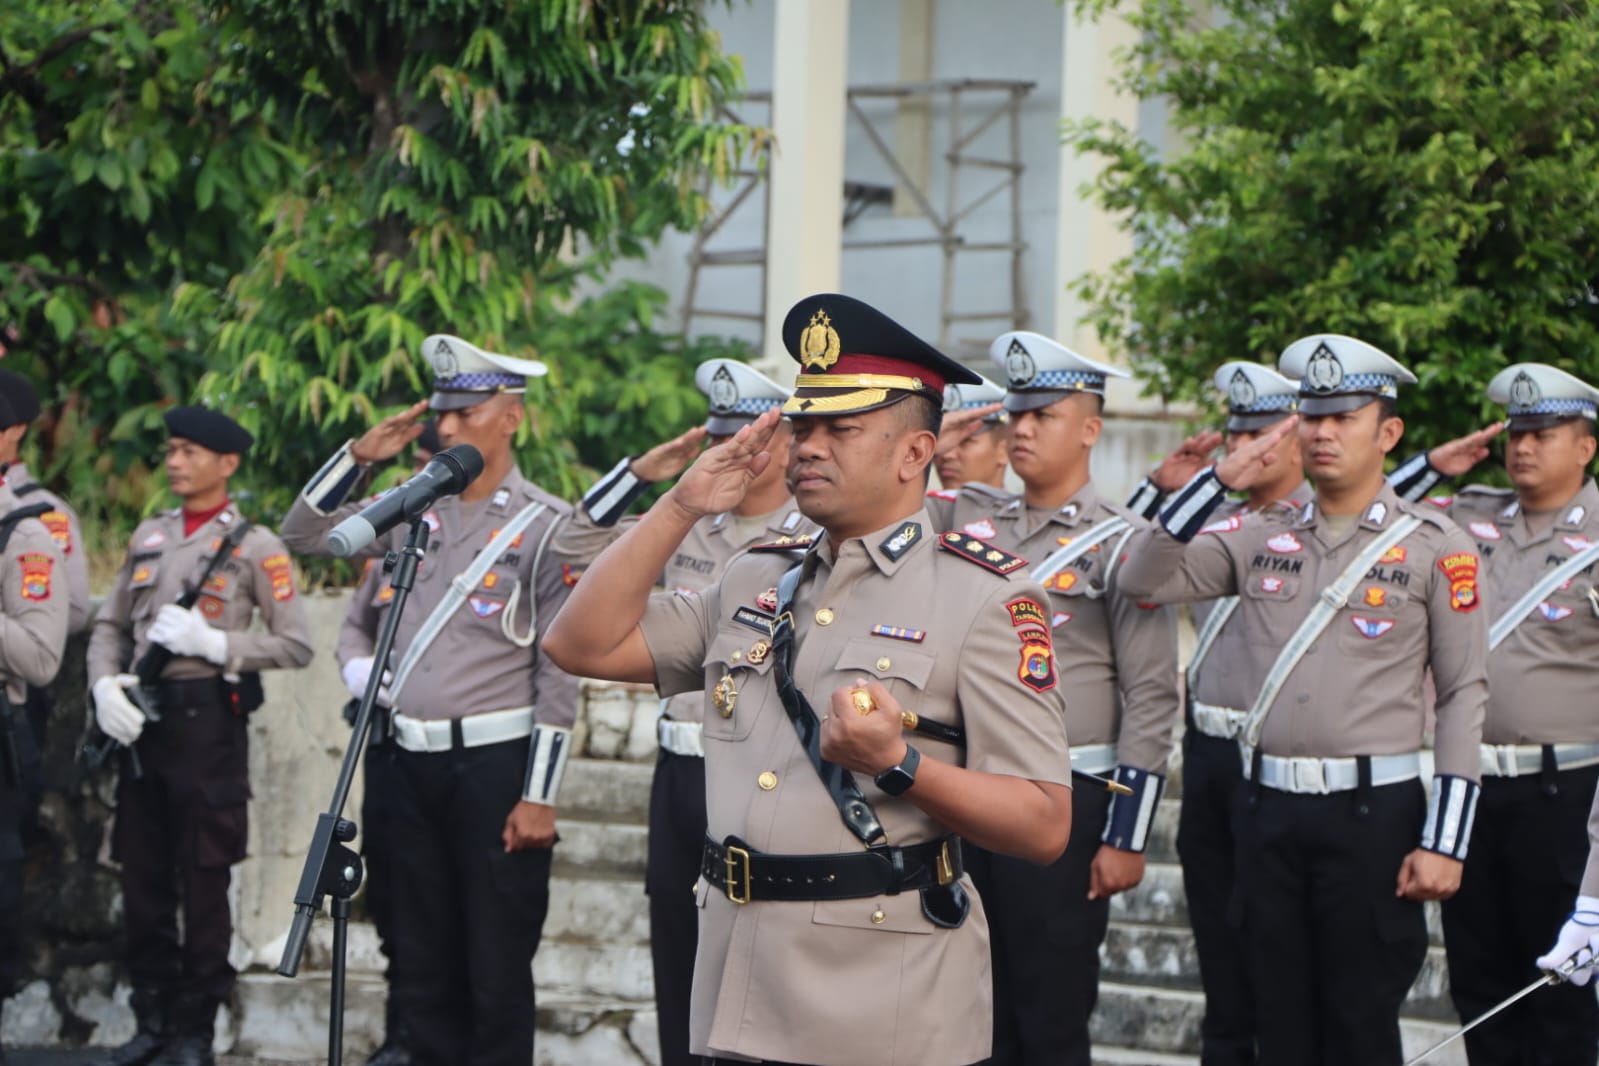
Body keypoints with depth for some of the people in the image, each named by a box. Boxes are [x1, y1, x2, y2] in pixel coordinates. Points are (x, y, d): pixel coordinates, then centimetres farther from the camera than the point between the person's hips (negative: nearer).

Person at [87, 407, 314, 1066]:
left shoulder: (253, 546, -2)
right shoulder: (149, 537, 14)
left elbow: (296, 646, -7)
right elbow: (110, 626, 15)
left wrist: (212, 642, -15)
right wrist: (105, 684, -4)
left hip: (208, 721, -6)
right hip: (141, 722, 6)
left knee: (203, 884, -1)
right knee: (142, 878, 9)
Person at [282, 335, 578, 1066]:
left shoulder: (543, 525, -7)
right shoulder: (418, 508, 10)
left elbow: (560, 674, -10)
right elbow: (304, 534, 17)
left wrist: (538, 798, -14)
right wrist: (362, 454, 3)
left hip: (495, 763, -6)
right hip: (414, 762, 6)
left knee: (497, 977, 1)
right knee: (422, 973, 11)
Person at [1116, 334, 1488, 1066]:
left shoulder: (1434, 547, -2)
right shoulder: (1260, 539, 9)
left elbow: (1463, 696, -4)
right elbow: (1144, 581, 0)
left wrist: (1445, 841, -10)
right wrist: (1220, 480, -6)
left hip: (1372, 814, -4)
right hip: (1268, 812, 4)